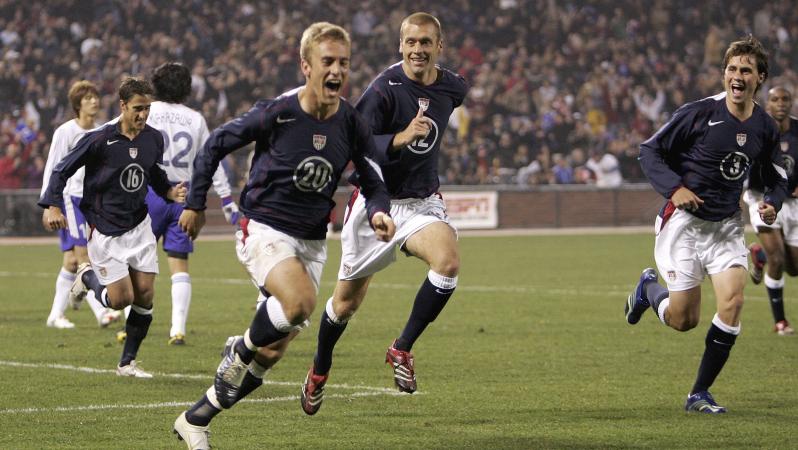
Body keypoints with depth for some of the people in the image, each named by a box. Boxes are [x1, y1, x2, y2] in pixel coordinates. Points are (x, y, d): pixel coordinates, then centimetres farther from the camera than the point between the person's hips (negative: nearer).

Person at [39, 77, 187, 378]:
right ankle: (88, 277, 25)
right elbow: (62, 170, -8)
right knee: (121, 299, -8)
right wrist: (52, 206, -19)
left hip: (139, 226, 5)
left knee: (144, 296, -1)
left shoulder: (154, 139, 1)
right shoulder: (99, 140, -15)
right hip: (105, 231, -5)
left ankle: (127, 362, 13)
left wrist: (170, 192, 1)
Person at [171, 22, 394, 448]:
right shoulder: (277, 113, -15)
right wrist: (195, 204, 1)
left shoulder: (352, 125, -4)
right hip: (263, 230, -5)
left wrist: (378, 212, -18)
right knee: (300, 301, -34)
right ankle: (239, 351, -5)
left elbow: (374, 184, 5)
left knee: (270, 354, 4)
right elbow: (215, 144, -2)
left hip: (311, 242, 5)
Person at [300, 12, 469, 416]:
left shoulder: (453, 89, -1)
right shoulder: (385, 87, -17)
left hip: (423, 203, 3)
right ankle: (319, 372, 37)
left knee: (448, 261, -29)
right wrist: (402, 138, -37)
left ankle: (402, 349, -13)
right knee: (348, 301, 9)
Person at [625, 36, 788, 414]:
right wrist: (674, 187, -21)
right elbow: (649, 150, -6)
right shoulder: (699, 113, -13)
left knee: (732, 303, -14)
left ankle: (700, 394, 2)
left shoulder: (765, 128, 2)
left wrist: (772, 203, -6)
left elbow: (776, 177, 16)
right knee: (683, 320, -4)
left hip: (727, 226, 4)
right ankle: (648, 288, 33)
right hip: (684, 222, -4)